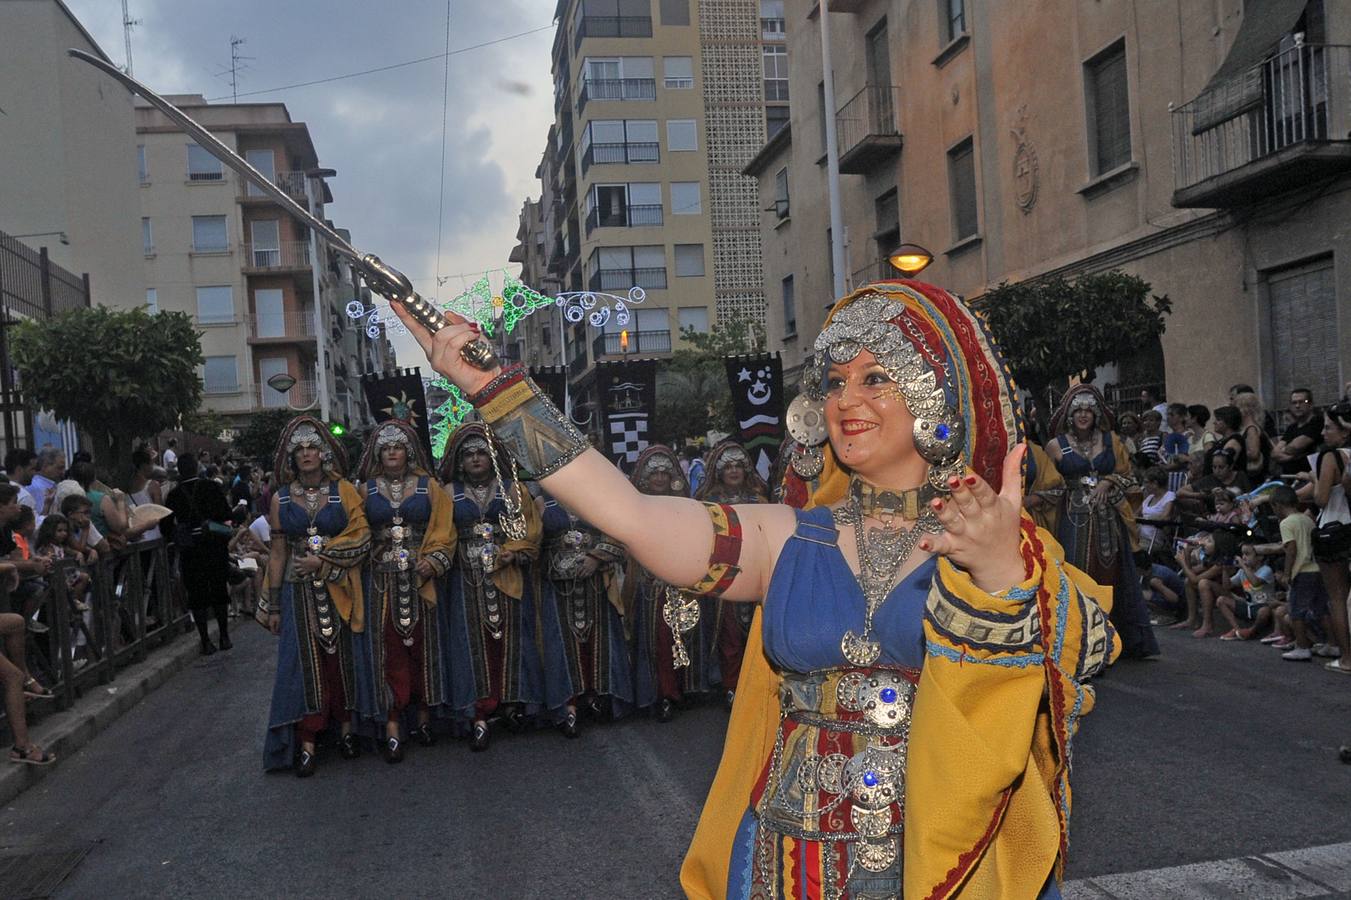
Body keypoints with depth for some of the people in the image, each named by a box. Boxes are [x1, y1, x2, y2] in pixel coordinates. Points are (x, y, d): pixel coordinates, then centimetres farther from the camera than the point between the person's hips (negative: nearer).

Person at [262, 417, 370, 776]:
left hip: (338, 589, 0)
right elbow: (278, 553, 5)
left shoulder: (344, 491, 1)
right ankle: (307, 742, 3)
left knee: (341, 658, 5)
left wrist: (322, 559, -16)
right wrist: (274, 605, 4)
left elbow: (361, 537, -6)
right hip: (299, 592, 1)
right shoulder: (281, 499, 5)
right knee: (305, 661, 0)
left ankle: (345, 727, 16)